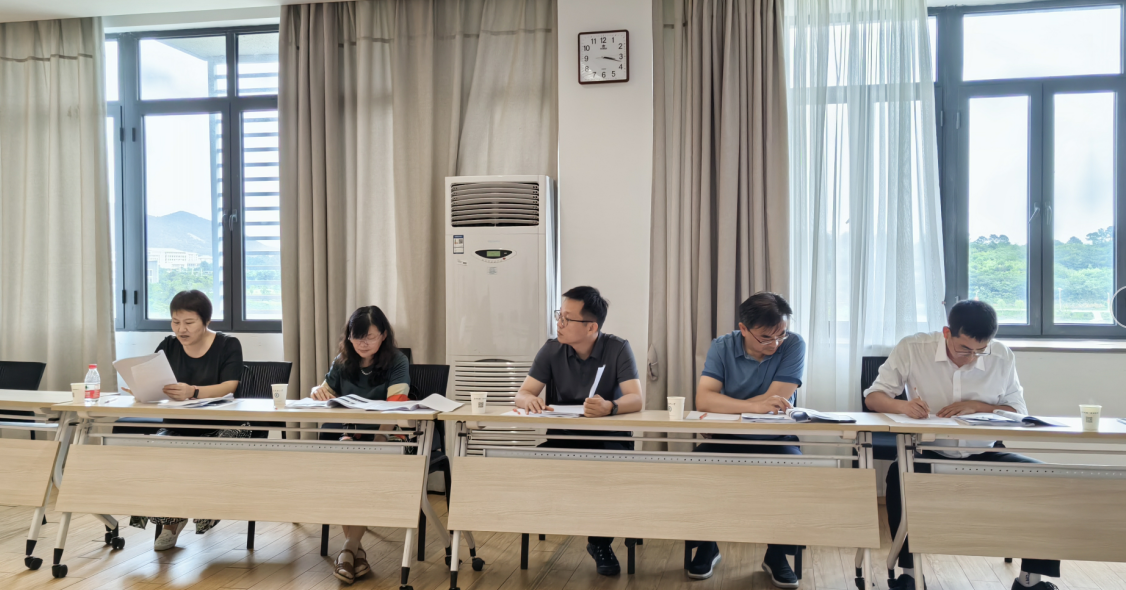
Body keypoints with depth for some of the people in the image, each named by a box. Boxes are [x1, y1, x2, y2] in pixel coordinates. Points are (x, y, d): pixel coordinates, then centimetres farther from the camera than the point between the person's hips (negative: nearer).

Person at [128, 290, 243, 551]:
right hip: (176, 426, 4)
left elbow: (228, 387, -17)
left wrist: (192, 392, -36)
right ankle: (170, 520, -3)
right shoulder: (168, 347, 11)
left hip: (217, 428, -3)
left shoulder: (228, 345, -1)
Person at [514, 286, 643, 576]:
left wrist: (610, 407, -42)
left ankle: (601, 541, -2)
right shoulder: (552, 350, 0)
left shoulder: (618, 349, -8)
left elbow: (636, 400, -19)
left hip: (608, 438, -1)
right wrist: (530, 400, -29)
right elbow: (522, 394, -3)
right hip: (563, 436, 2)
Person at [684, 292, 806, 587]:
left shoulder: (793, 345, -9)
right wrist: (754, 406, -34)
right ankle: (707, 547, 2)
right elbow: (703, 399, -21)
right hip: (727, 440, 1)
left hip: (775, 440, -1)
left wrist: (726, 404, -15)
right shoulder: (722, 347, -7)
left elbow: (777, 400, -19)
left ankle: (777, 555, -3)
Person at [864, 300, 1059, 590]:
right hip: (930, 454, -2)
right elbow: (873, 396, -8)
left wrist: (976, 406, -19)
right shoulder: (912, 349, -11)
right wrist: (903, 406, -31)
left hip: (984, 455, 3)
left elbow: (1018, 412, 1)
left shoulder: (1002, 357, -5)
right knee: (898, 474, -33)